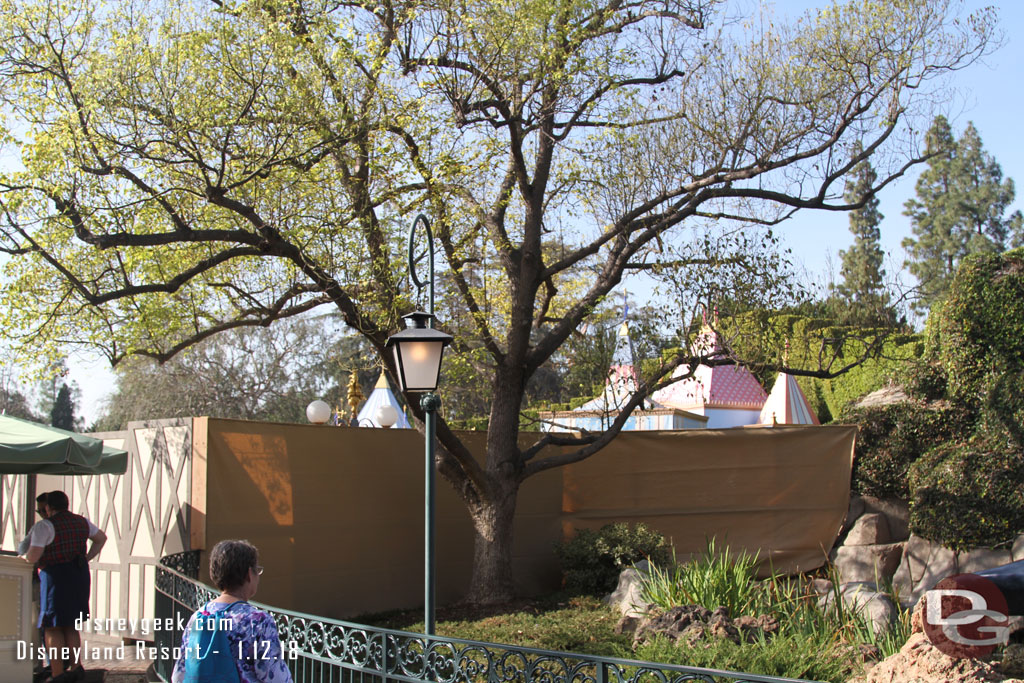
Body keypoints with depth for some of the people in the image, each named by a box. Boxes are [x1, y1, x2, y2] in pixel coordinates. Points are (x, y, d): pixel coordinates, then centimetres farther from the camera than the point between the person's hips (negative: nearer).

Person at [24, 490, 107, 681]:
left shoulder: (45, 526, -11)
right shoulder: (81, 521, 11)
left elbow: (32, 557, -15)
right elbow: (101, 538, 25)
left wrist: (27, 556, 7)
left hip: (55, 575, -7)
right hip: (79, 574, 7)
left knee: (52, 626, 0)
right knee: (70, 624, 16)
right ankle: (75, 665, 8)